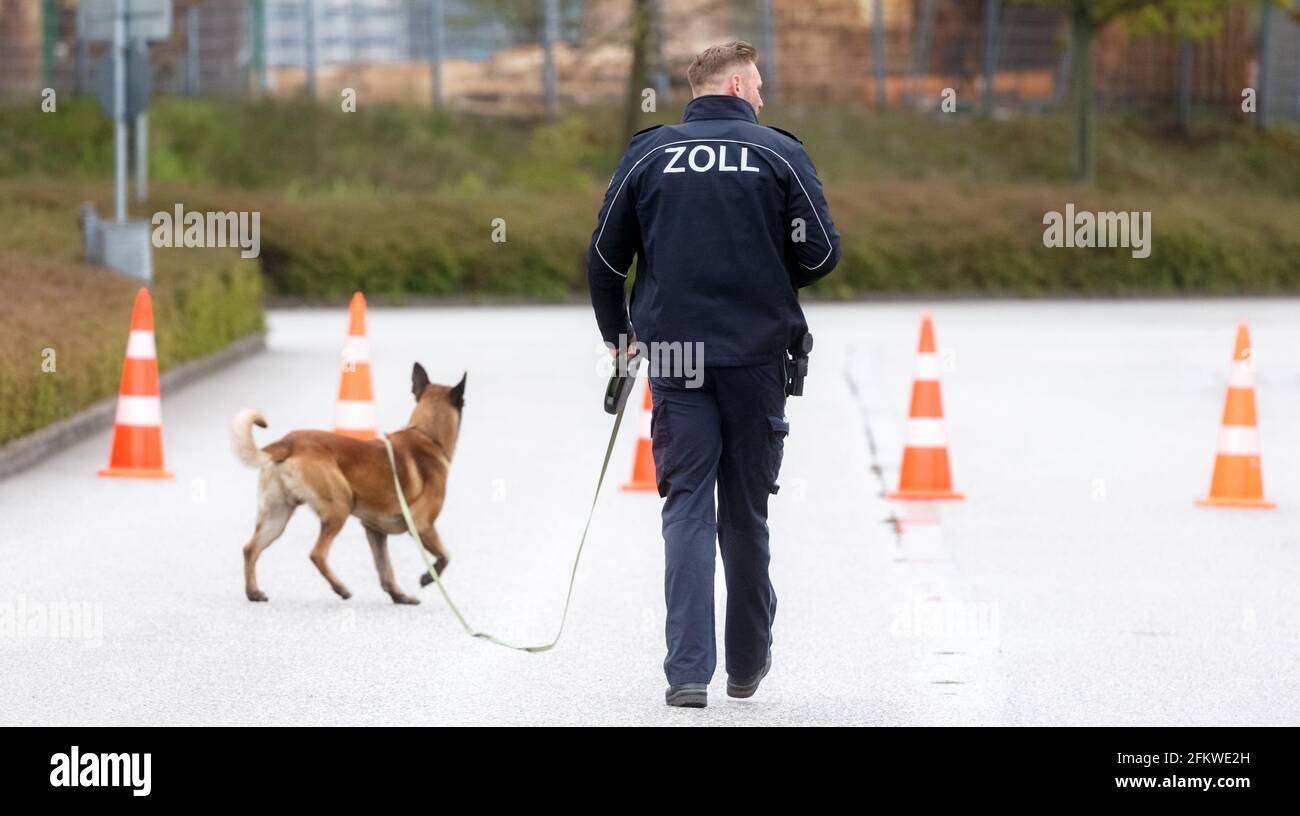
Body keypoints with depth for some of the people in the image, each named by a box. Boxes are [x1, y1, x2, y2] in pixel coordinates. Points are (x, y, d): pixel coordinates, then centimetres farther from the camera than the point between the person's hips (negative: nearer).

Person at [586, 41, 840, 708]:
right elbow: (821, 255, -3)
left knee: (687, 508, 2)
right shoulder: (779, 153, -2)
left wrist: (617, 333, 25)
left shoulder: (648, 154, 4)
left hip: (673, 356, 1)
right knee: (747, 513, 12)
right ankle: (747, 664, 24)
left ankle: (689, 670, -11)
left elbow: (604, 258, 8)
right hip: (757, 353, -1)